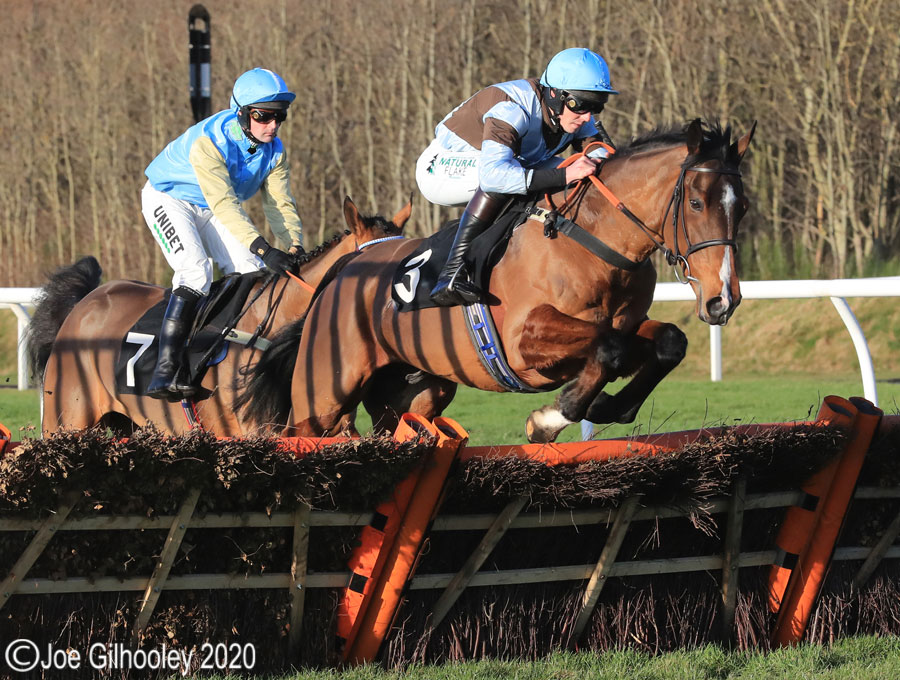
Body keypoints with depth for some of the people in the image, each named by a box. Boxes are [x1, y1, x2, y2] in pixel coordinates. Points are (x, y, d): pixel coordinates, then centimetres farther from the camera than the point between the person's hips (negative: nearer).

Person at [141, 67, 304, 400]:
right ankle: (165, 371, -34)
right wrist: (264, 249, -50)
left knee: (252, 272, -8)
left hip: (210, 211, 7)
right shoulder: (208, 142, -34)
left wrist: (295, 247, -34)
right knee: (195, 270, -27)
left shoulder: (274, 150, -11)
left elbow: (280, 204, -15)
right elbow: (224, 205, -42)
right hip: (168, 198, -7)